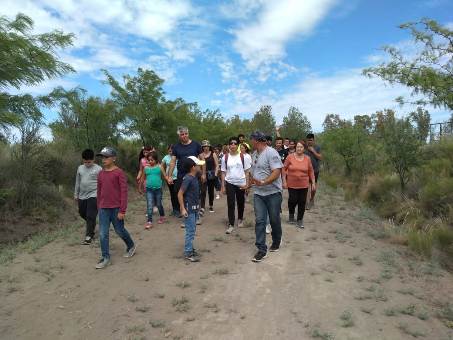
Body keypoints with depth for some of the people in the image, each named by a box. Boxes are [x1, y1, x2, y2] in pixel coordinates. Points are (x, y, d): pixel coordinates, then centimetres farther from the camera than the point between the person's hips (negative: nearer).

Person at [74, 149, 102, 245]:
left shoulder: (98, 169, -6)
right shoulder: (80, 168, 8)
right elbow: (77, 182, 16)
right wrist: (76, 194, 17)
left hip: (93, 196, -6)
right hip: (82, 196, 6)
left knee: (90, 216, -8)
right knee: (82, 213, 17)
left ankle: (89, 236, -1)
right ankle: (91, 225, 44)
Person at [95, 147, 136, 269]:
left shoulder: (119, 173, -11)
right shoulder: (101, 174, 6)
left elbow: (124, 192, -12)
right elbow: (99, 192, 14)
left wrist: (122, 211, -14)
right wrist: (99, 208, 15)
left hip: (116, 208, -5)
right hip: (103, 209, 5)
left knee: (119, 230, 10)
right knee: (103, 234, 4)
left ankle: (131, 246, 35)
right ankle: (105, 257, 17)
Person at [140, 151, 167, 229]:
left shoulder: (159, 167, -3)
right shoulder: (146, 168, 2)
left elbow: (165, 176, 0)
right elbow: (143, 178, 14)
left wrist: (168, 180, -21)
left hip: (158, 188, -1)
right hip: (149, 189, 1)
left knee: (158, 204, 13)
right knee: (149, 205, -5)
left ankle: (162, 217, 37)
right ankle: (149, 222, -3)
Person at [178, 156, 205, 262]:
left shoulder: (194, 177, 6)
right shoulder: (187, 178, -20)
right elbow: (180, 194, -21)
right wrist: (183, 209, -22)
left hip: (194, 208, 9)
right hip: (189, 209, -9)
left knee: (192, 230, 17)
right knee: (190, 231, -3)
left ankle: (190, 249, 29)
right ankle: (188, 253, 6)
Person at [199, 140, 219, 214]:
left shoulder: (213, 154, 1)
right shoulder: (200, 155, 3)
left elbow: (217, 165, 0)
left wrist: (215, 174, -6)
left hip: (211, 175, 1)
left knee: (211, 191, 12)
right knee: (203, 191, -10)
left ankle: (211, 206, 29)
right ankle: (202, 208, -13)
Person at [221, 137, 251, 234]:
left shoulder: (243, 157, -3)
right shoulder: (225, 157, 0)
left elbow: (247, 171, 1)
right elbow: (223, 172, 4)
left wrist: (247, 184, -3)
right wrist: (223, 186, 1)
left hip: (241, 183, 0)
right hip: (230, 183, 0)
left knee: (241, 203, 14)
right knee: (230, 204, -5)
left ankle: (240, 219, 37)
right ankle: (231, 224, 1)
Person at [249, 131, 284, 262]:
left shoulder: (271, 153, -14)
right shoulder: (254, 154, 11)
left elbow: (277, 171, -23)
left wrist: (263, 182, -32)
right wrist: (250, 183, 21)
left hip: (273, 193, -6)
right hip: (258, 193, 6)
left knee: (274, 220, 10)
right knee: (259, 221, -1)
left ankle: (276, 242, 34)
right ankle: (261, 249, 4)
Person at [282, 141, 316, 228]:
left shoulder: (307, 158, 1)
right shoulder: (290, 157, -5)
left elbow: (311, 171, 7)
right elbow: (284, 169, -1)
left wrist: (313, 182, 5)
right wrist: (284, 181, -4)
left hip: (304, 185, 2)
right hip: (292, 184, -2)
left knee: (302, 202, 4)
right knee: (293, 201, 2)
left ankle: (300, 220, 18)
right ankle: (291, 215, 32)